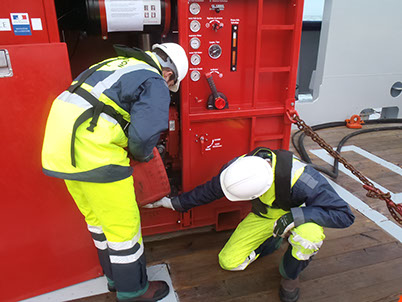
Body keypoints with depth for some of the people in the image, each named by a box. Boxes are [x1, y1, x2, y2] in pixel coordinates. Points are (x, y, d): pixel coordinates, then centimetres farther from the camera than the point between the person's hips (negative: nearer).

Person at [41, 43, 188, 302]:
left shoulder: (118, 63, 22)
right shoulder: (155, 83, -4)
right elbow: (145, 133, -17)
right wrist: (144, 154, 5)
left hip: (60, 141, 10)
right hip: (92, 151, -9)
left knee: (96, 216, 21)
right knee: (123, 224, 7)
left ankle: (116, 277, 40)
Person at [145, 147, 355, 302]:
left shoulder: (300, 180, -42)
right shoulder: (239, 167, -29)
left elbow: (344, 215, -35)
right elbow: (209, 190, -8)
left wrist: (296, 215, -46)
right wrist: (174, 203, -1)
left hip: (297, 212, -3)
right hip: (264, 214, 3)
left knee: (309, 237, -40)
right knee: (228, 262, -7)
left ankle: (289, 274, -5)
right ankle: (273, 240, 18)